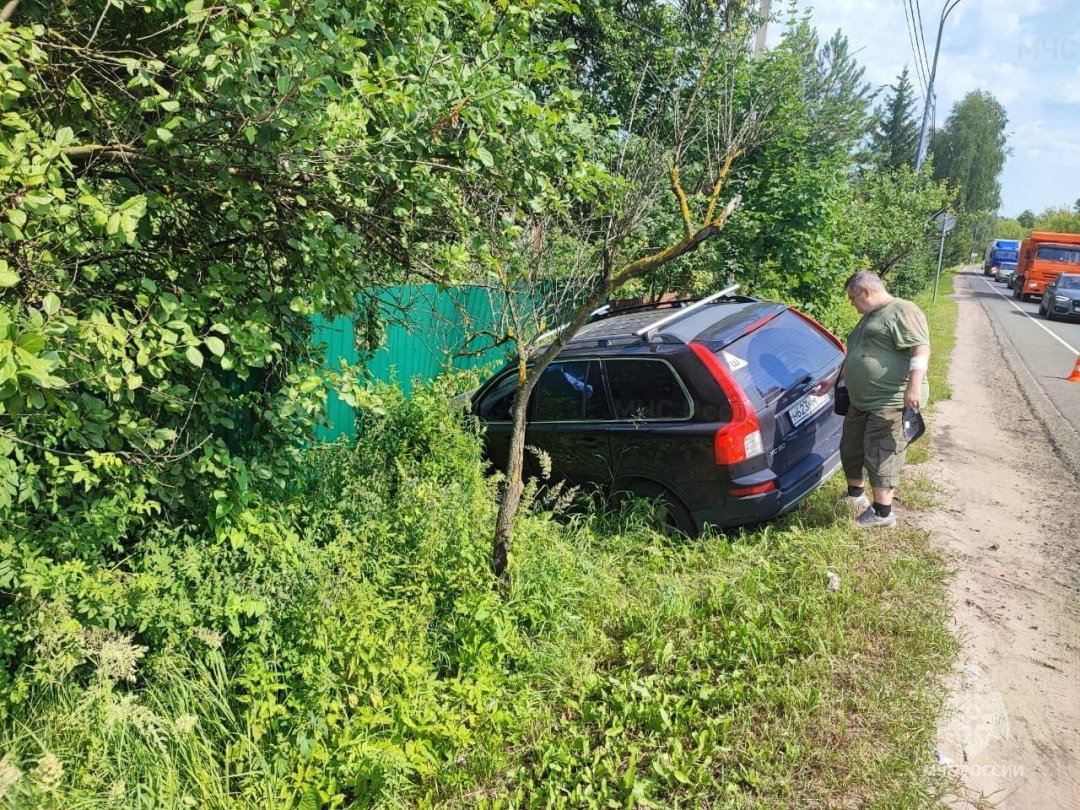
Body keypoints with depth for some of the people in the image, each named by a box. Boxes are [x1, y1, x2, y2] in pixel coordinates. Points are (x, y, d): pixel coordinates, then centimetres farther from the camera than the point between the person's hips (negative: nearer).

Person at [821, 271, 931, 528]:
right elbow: (855, 357, 30)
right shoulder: (869, 318, 21)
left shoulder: (902, 311, -10)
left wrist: (914, 385, -30)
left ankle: (882, 512, 6)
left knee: (881, 456, -4)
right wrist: (833, 381, 33)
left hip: (892, 402, -10)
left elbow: (921, 350, -20)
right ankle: (856, 495, 36)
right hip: (860, 401, 10)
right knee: (850, 449, 18)